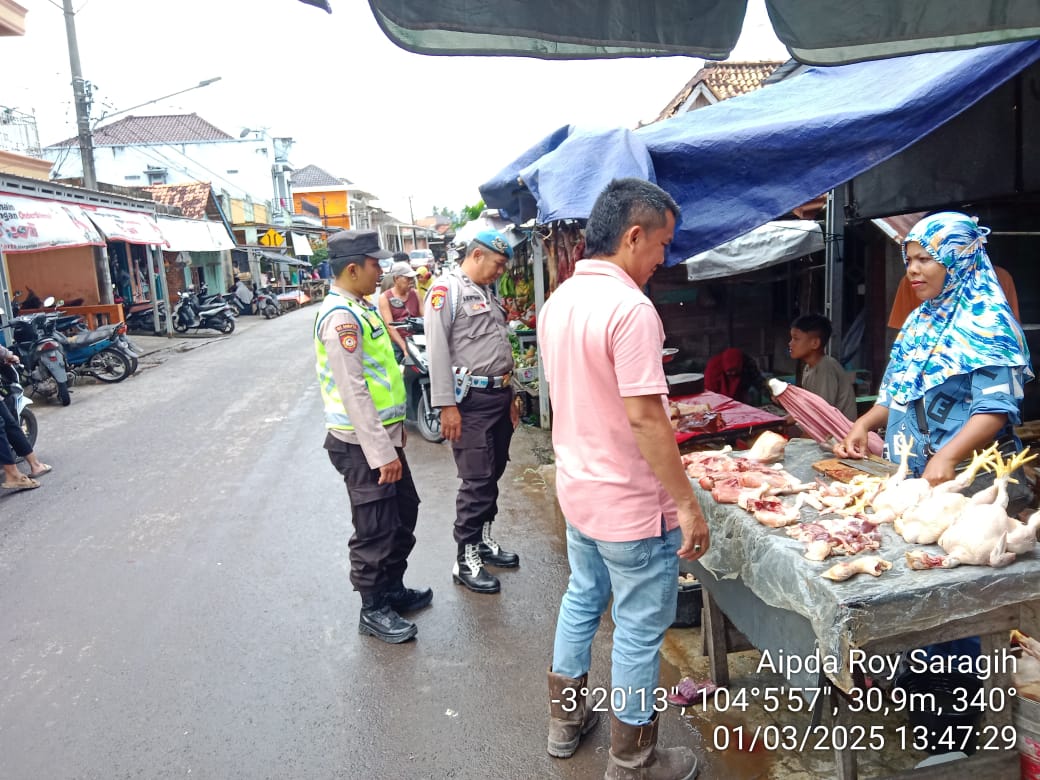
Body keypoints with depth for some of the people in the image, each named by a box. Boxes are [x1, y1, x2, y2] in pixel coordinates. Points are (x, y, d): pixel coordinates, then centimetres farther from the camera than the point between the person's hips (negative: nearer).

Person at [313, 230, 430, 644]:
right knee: (376, 529, 3)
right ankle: (373, 610, 20)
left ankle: (393, 588, 37)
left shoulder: (359, 308, 11)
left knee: (404, 512, 21)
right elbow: (353, 392, -24)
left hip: (381, 434, 10)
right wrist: (380, 451, -23)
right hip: (362, 444, -10)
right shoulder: (341, 317, -21)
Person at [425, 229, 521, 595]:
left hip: (499, 395, 8)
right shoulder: (447, 289, -9)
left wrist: (511, 395, 21)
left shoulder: (489, 292, 17)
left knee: (494, 475, 14)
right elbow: (437, 350, -15)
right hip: (470, 399, -8)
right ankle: (466, 560, 6)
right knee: (477, 480, -5)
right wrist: (447, 405, -19)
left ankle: (484, 539, 29)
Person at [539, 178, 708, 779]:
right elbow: (645, 418, -26)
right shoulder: (631, 308, -24)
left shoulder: (559, 301, 3)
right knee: (640, 630, 9)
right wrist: (688, 504, -19)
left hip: (577, 491, 8)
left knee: (582, 599, 24)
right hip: (631, 504, -8)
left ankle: (566, 720, 42)